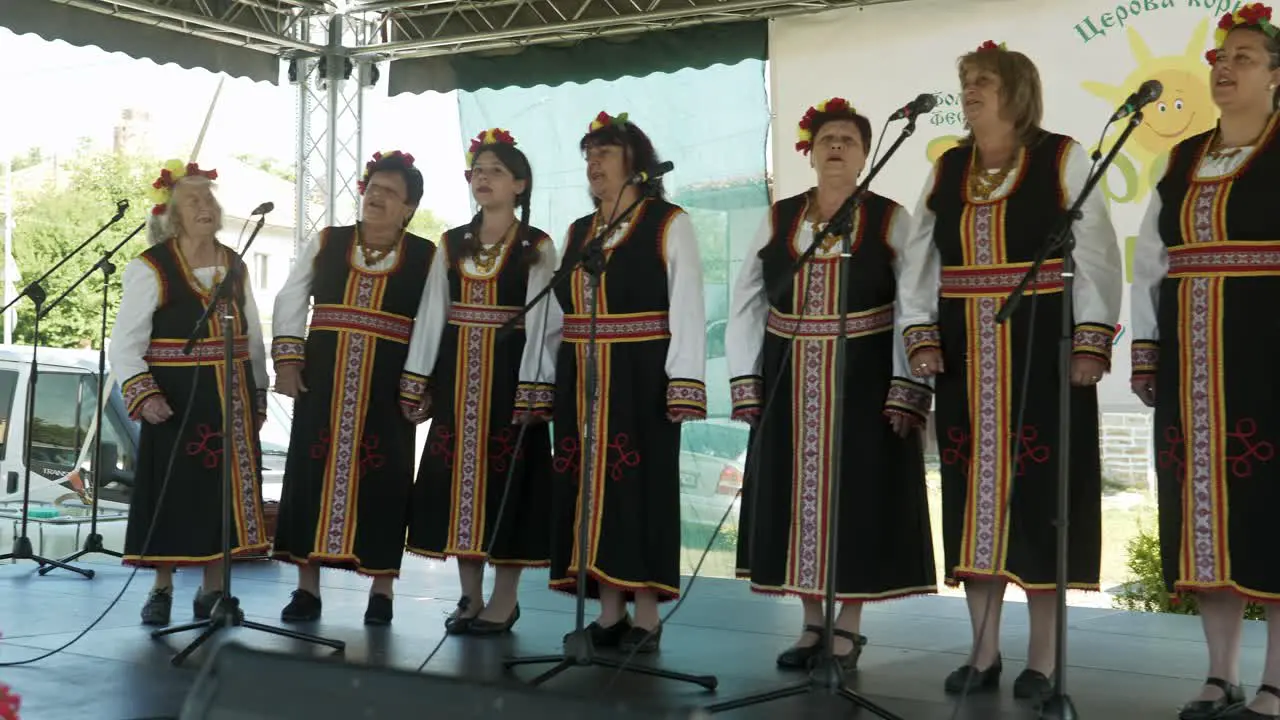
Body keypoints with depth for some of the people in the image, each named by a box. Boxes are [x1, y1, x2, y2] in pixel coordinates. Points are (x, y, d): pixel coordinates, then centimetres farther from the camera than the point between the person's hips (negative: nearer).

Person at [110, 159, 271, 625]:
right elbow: (124, 344, -9)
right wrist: (142, 395, -21)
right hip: (177, 399, -5)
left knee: (226, 488, 6)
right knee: (172, 491, -2)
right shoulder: (150, 269, -7)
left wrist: (258, 395, 12)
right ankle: (161, 590, 12)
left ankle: (212, 590, 16)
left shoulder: (235, 266, 10)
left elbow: (253, 337, 16)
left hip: (232, 398, 5)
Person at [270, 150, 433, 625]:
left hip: (387, 387, -2)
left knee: (381, 480, 1)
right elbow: (290, 301, 9)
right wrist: (287, 359, -1)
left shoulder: (426, 258, 1)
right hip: (322, 382, 2)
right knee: (311, 473, 2)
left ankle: (381, 589, 14)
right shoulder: (326, 243, 9)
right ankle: (307, 587, 13)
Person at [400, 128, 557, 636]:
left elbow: (541, 321, -7)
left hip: (508, 372, -4)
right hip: (456, 373, 4)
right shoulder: (451, 245, 12)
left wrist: (533, 389, -16)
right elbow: (431, 314, 9)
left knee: (506, 475, -2)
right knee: (459, 475, 5)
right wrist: (416, 382, 3)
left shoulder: (538, 248, 0)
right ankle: (470, 596, 16)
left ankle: (504, 600, 7)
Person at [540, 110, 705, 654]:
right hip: (582, 379, 6)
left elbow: (687, 310, -8)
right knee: (593, 486, 6)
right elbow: (556, 314, 17)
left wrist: (684, 385, -17)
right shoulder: (577, 233, 16)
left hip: (641, 378, -6)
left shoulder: (669, 225, -1)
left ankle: (645, 620, 5)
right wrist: (534, 382, 11)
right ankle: (609, 614, 15)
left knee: (640, 485, -3)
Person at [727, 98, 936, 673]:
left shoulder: (891, 221, -1)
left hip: (865, 381, -3)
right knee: (797, 497, 6)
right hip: (791, 383, 3)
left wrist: (906, 391, -14)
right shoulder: (778, 220, 7)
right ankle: (812, 625, 19)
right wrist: (746, 384, 1)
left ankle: (848, 629, 12)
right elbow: (746, 304, 8)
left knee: (856, 496, 0)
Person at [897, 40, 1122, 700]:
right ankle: (983, 653, 14)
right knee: (975, 491, 6)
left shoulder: (1063, 159, -1)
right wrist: (920, 337, -2)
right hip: (964, 354, 4)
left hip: (1041, 349, -4)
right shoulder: (946, 169, 11)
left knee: (1038, 490, -2)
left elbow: (1096, 257, -6)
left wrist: (1091, 342, -14)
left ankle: (1041, 659, 8)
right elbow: (918, 262, 10)